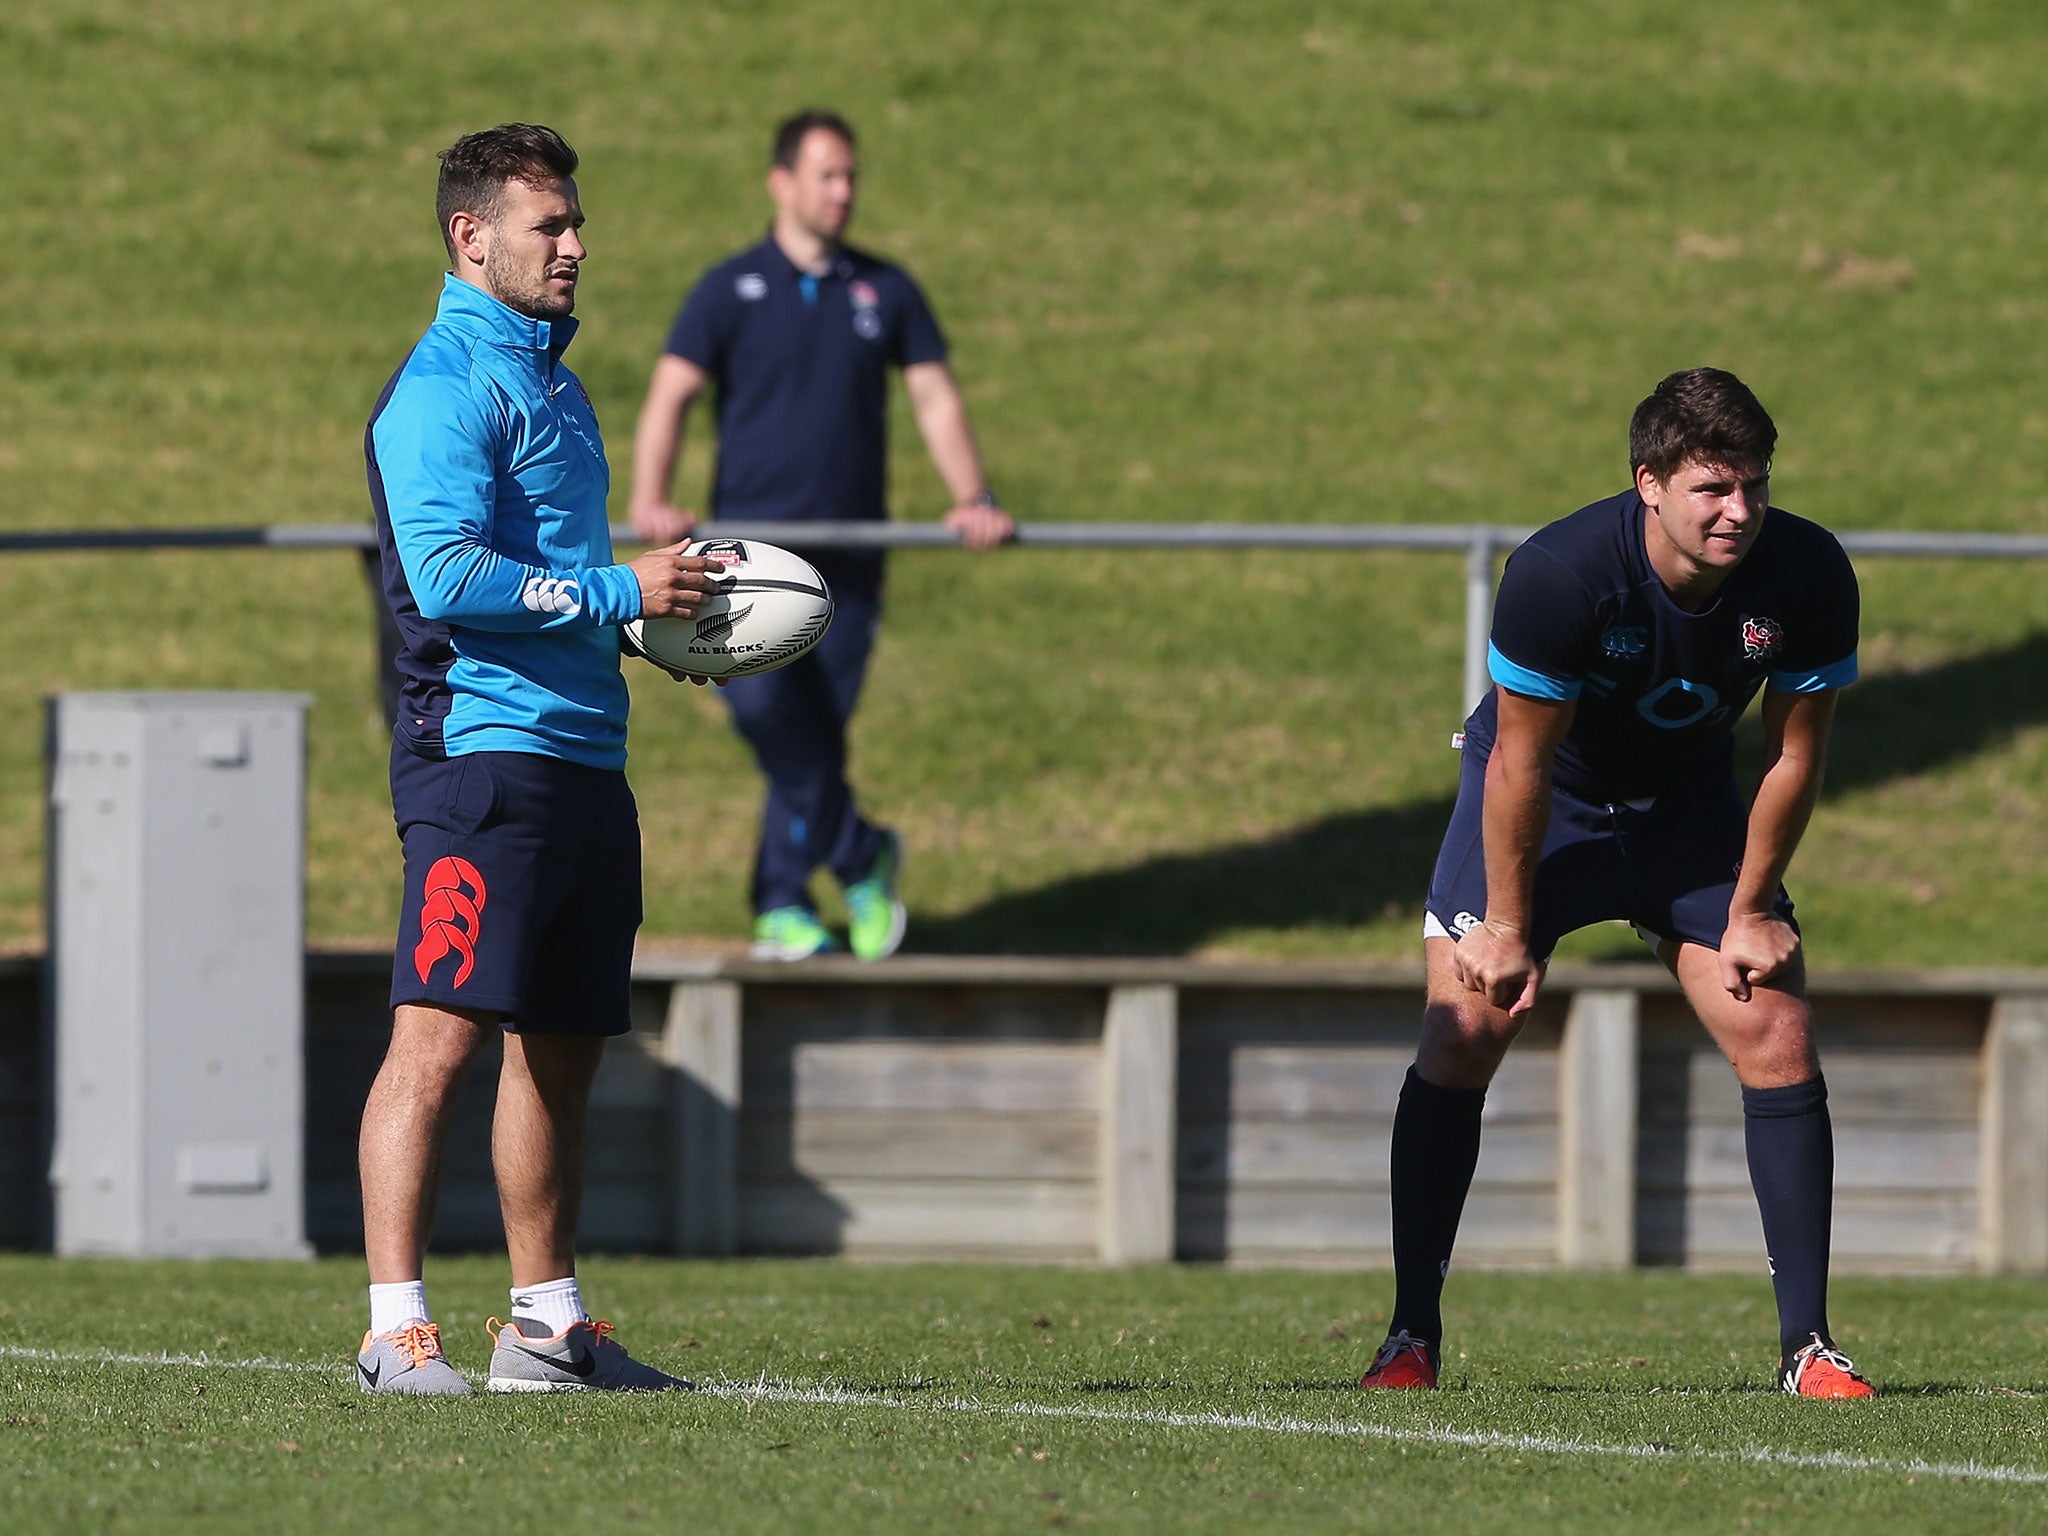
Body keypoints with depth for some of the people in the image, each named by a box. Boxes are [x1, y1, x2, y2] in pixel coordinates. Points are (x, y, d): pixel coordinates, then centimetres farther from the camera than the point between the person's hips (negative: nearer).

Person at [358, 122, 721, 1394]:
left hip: (583, 753, 10)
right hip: (485, 749, -10)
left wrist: (653, 620, 14)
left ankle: (548, 1325, 19)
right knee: (440, 1035, -13)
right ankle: (399, 1330, -16)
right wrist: (617, 594, -15)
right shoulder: (446, 386, -10)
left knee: (565, 1046, 12)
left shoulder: (549, 375, 21)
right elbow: (449, 574, -20)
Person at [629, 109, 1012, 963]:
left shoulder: (885, 292, 11)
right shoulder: (731, 291, 3)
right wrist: (650, 500, -21)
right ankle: (858, 856, -6)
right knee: (761, 699, -22)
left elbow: (935, 398, 7)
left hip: (847, 558, 2)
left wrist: (972, 497, -10)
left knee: (818, 731, 1)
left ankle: (783, 907, 14)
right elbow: (671, 396, -4)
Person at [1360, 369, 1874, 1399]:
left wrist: (1749, 911, -6)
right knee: (1462, 1033, -13)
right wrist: (1507, 928, -17)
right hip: (1547, 799, -3)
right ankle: (1411, 1339, -4)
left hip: (1692, 804, 3)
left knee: (1778, 1038, -9)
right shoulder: (1558, 574, -34)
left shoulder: (1806, 575, -25)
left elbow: (1794, 752, -11)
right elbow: (1521, 760, -23)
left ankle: (1806, 1344, -2)